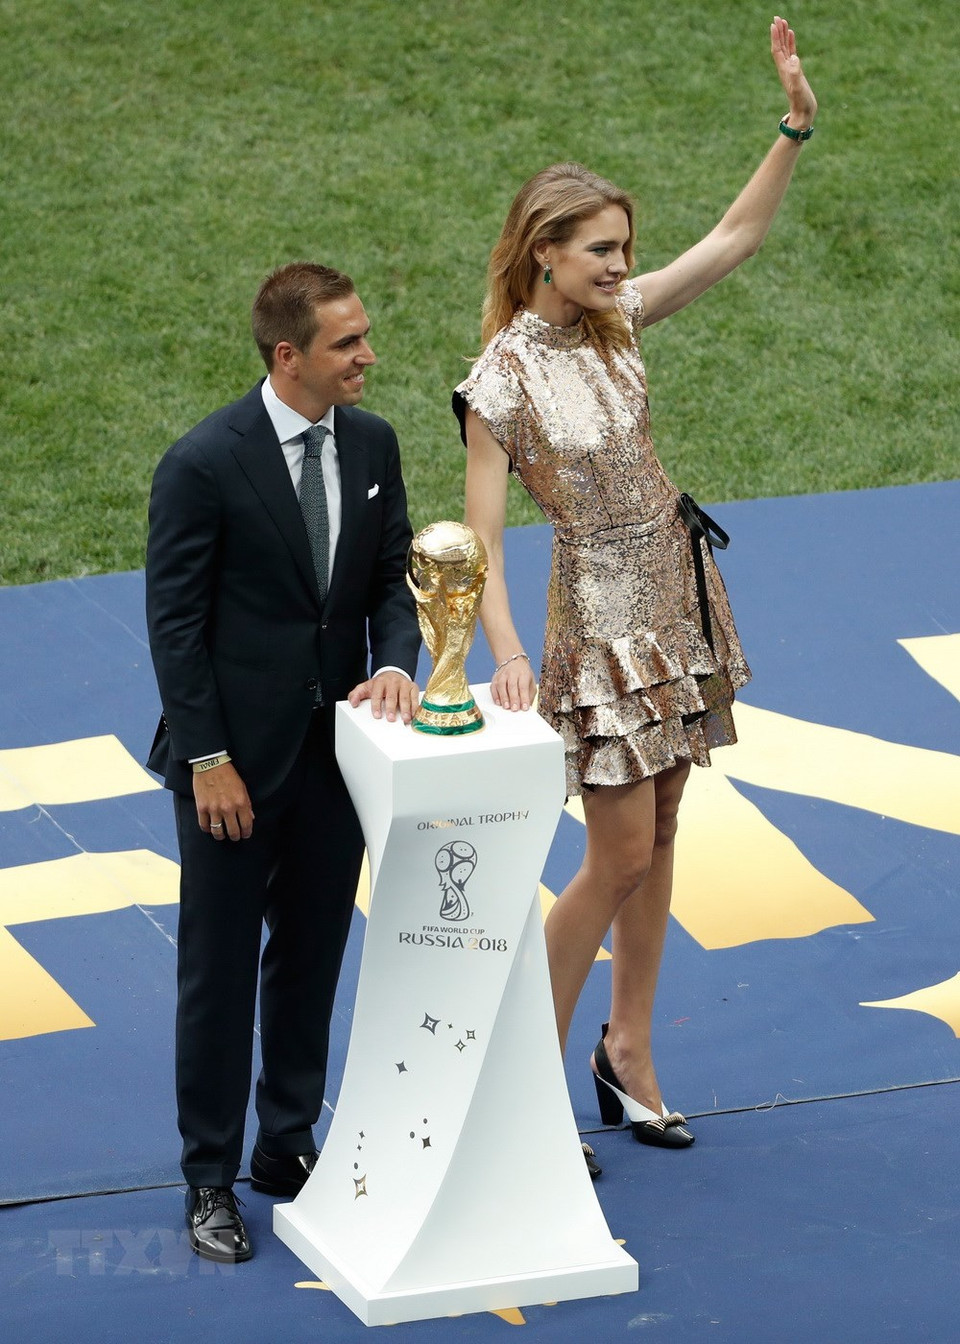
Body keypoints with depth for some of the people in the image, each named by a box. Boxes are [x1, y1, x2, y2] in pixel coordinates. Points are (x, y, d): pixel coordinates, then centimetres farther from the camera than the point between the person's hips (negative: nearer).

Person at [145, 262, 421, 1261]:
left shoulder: (370, 445, 1)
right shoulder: (204, 463, -16)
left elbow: (393, 575, 9)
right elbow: (174, 621, -13)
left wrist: (395, 663, -11)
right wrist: (207, 759, -15)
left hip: (335, 746, 5)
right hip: (237, 758, -5)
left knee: (312, 955, 15)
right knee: (219, 970, 5)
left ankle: (288, 1146, 30)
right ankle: (210, 1180, 15)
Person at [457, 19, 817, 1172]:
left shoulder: (617, 322, -1)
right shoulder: (502, 380, -18)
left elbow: (738, 236, 1)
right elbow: (479, 538, -18)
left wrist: (796, 126, -10)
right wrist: (506, 654, -31)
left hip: (678, 592, 7)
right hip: (600, 614, -6)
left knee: (656, 838, 13)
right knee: (620, 857, -4)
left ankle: (628, 1049, 26)